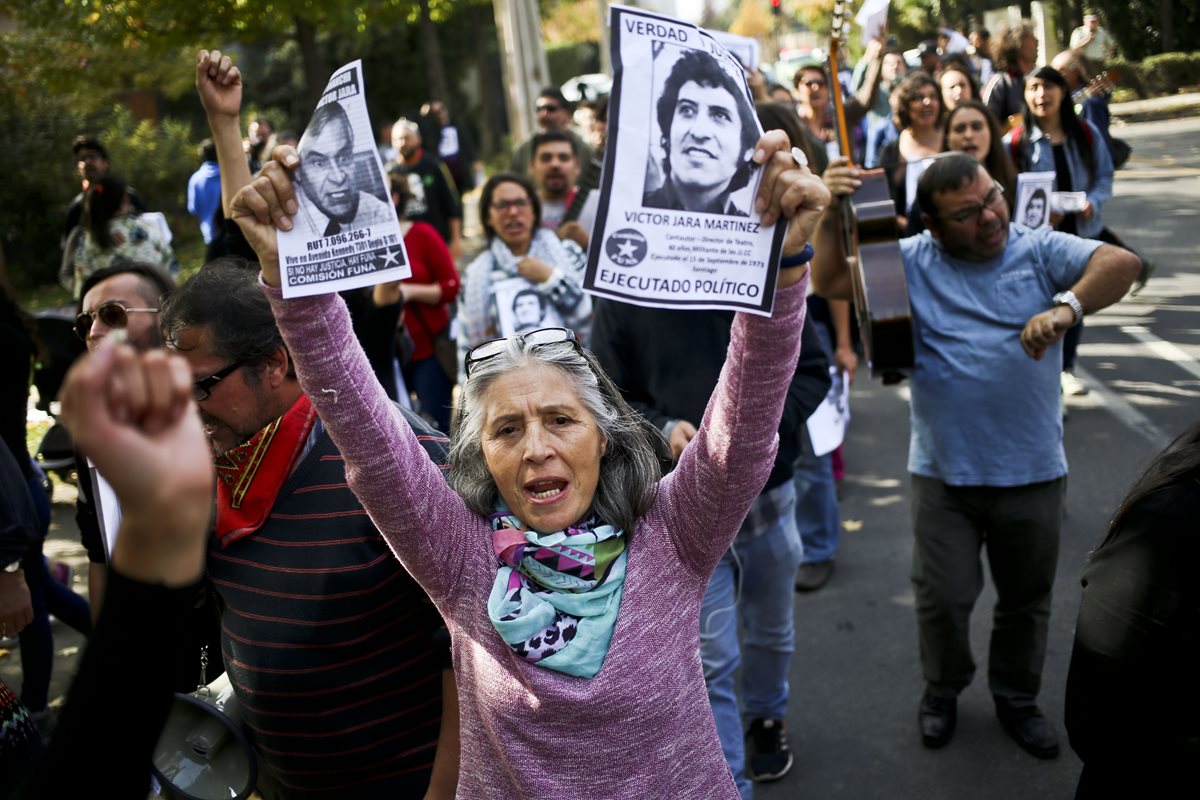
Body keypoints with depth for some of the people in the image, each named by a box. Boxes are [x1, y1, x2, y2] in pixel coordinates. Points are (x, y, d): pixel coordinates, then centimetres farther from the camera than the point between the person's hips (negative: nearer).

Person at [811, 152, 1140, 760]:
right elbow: (831, 282, -5)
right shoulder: (912, 262, 0)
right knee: (943, 597, 7)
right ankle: (943, 689, 35)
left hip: (1032, 471, 1)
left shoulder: (1040, 251, -2)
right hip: (945, 474, 0)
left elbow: (1120, 264, -16)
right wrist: (832, 214, -18)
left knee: (1026, 599, 17)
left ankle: (1017, 697, 40)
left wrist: (1066, 308, -34)